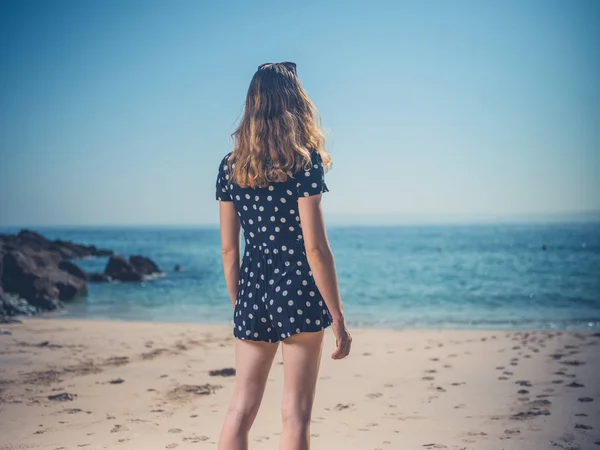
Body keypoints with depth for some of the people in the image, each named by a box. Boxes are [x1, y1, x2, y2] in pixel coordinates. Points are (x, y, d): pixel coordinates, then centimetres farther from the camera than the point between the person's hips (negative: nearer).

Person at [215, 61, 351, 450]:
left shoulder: (231, 166, 5)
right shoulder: (303, 160, -9)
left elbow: (229, 250, 8)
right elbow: (315, 248, -13)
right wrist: (338, 317, -7)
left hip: (253, 291, 5)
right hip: (298, 291, -5)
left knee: (241, 410, 12)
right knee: (295, 414, 4)